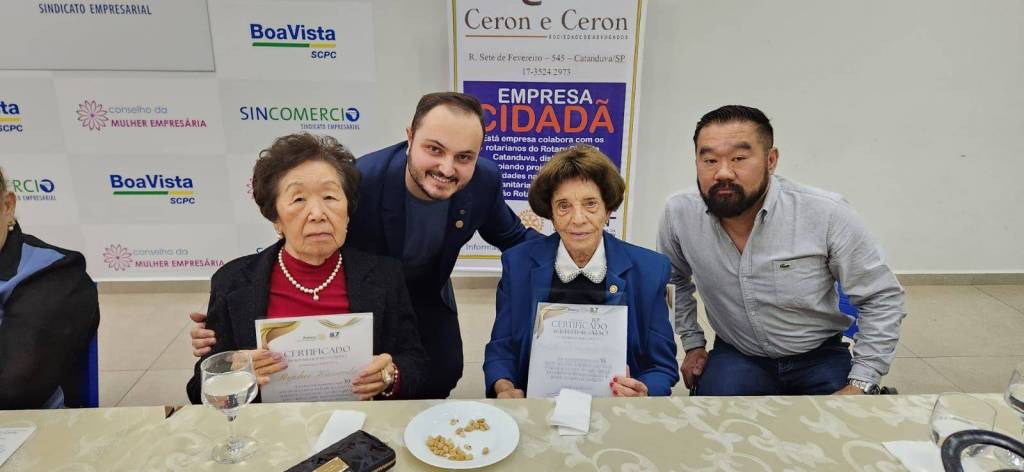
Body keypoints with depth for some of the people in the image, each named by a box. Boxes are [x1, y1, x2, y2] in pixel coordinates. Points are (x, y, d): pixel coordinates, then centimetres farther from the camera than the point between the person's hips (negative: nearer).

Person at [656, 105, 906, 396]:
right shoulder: (678, 214, -13)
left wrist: (859, 386, -13)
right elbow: (675, 280, 8)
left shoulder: (826, 214, -20)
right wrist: (692, 343, 6)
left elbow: (882, 297, -9)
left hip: (819, 357, 0)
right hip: (735, 357, 1)